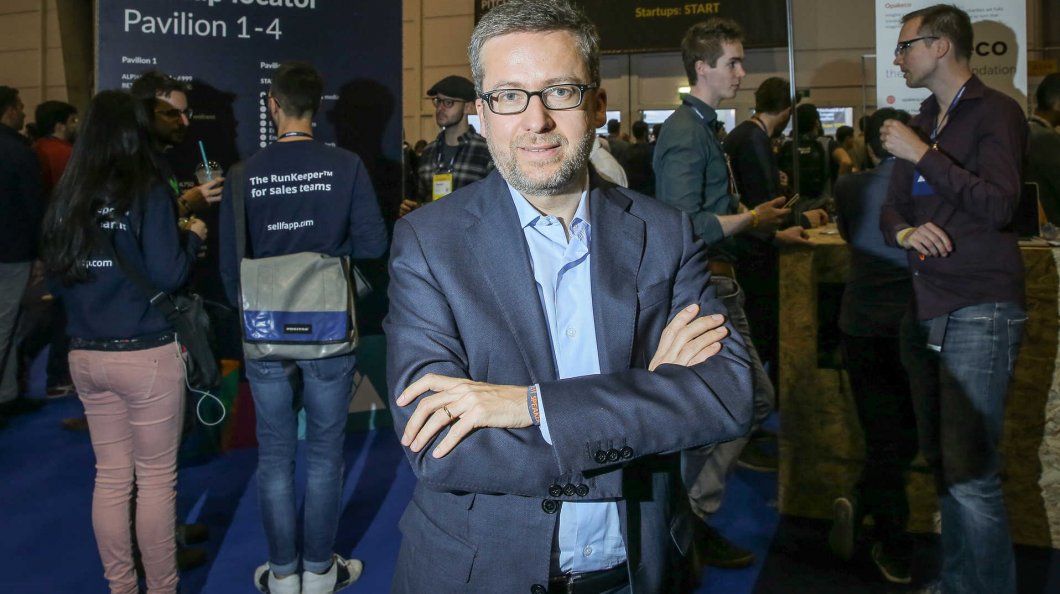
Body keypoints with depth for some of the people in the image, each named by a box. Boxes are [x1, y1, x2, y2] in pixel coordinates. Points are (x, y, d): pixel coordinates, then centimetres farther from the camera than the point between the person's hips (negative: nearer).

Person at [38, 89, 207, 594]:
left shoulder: (66, 197, 5)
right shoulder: (148, 192, -11)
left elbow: (55, 277, 12)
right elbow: (167, 275, -16)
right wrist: (193, 236, 1)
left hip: (86, 356, 6)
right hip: (147, 354, -5)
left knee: (111, 477, 15)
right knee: (156, 478, 6)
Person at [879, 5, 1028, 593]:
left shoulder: (995, 112, -5)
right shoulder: (920, 122, 19)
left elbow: (999, 205, -18)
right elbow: (891, 210, 15)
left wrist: (922, 154, -17)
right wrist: (904, 232, -7)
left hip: (979, 312, -7)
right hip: (927, 310, 8)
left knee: (970, 473, -10)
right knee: (942, 462, 13)